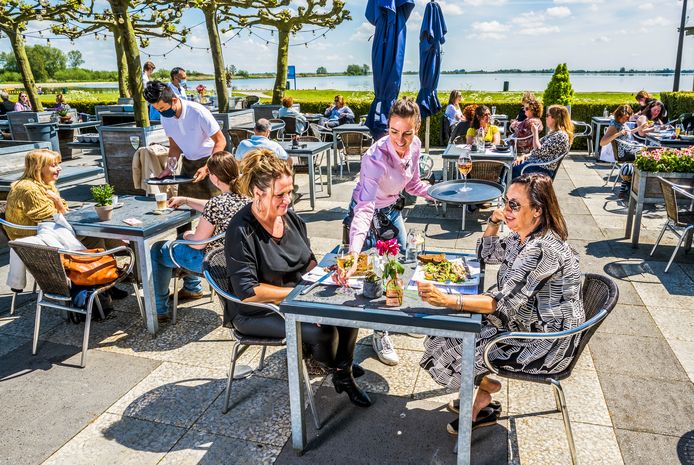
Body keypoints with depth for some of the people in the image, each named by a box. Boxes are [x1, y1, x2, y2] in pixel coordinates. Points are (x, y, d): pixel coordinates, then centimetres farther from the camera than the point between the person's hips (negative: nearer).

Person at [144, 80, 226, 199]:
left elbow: (220, 141, -17)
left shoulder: (198, 112, -21)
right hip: (188, 162, 6)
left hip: (209, 162, -5)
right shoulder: (165, 117, -3)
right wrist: (169, 168, -7)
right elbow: (174, 146, 10)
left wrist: (206, 168, -26)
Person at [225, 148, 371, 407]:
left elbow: (309, 261, 13)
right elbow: (247, 292, -25)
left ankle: (343, 373, 9)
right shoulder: (241, 231, -22)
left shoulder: (290, 217, 1)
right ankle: (335, 368, 13)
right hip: (257, 314, -7)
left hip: (298, 297, 7)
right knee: (324, 332, -24)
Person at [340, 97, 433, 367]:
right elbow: (364, 210, -47)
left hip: (392, 210, 7)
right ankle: (380, 335, 19)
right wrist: (353, 257, -58)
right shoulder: (376, 158, -38)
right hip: (370, 213, -7)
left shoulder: (414, 146, -17)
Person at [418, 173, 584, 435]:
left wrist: (447, 300, -42)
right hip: (527, 321, 9)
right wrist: (494, 221, -1)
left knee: (456, 344, -6)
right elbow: (487, 254, 17)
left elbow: (504, 302, -33)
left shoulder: (542, 250, -31)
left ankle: (487, 386, 24)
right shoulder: (523, 237, -1)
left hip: (546, 343, -9)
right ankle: (480, 402, 18)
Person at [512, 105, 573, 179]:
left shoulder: (560, 135, -17)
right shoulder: (553, 133, 16)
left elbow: (539, 151, -23)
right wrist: (525, 156, 5)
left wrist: (535, 133, -12)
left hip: (543, 169, -10)